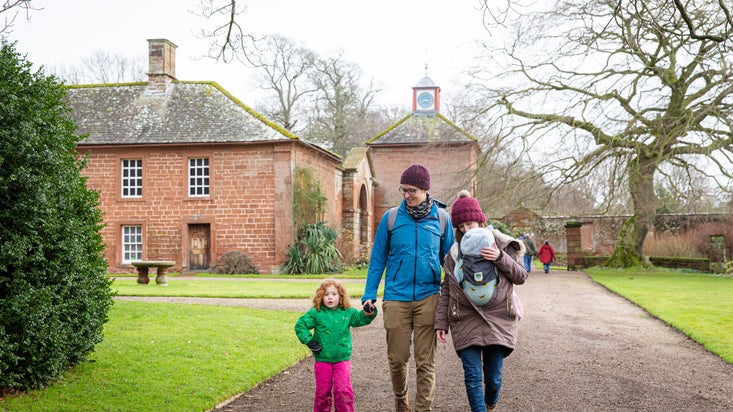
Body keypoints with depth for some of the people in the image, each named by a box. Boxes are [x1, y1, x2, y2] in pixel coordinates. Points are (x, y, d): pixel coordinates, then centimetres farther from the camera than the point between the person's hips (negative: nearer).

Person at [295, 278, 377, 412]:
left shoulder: (348, 312, 0)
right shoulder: (316, 313, -6)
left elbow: (361, 319, 6)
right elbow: (300, 325, -2)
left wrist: (369, 313, -15)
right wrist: (309, 341, -9)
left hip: (342, 359, 1)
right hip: (322, 360, -1)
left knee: (343, 391, -3)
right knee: (323, 391, 10)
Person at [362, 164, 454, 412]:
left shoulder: (441, 219, 5)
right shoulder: (391, 218, 3)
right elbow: (378, 259, 7)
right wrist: (369, 295, 2)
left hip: (428, 298, 0)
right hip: (396, 297, 0)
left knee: (425, 361, 0)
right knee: (397, 357, 6)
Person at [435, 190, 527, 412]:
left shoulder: (500, 244, 3)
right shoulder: (455, 253, 7)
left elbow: (521, 277, 3)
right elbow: (446, 291, 9)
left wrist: (500, 258, -13)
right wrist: (441, 322, 2)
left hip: (497, 319, 0)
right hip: (466, 321, 1)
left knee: (493, 377, 5)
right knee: (473, 376, -7)